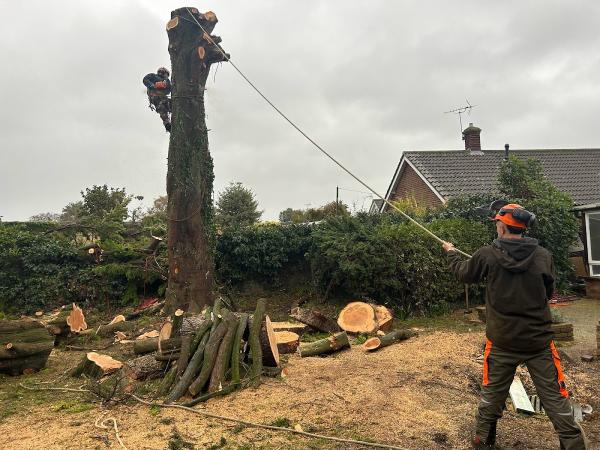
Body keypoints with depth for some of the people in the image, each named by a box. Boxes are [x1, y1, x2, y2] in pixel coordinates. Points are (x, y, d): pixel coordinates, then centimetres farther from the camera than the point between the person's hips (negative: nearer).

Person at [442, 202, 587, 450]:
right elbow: (548, 292, 9)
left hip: (502, 341, 0)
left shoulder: (487, 255, -12)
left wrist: (451, 252, 26)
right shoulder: (543, 256, -6)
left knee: (491, 397, 16)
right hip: (539, 341, 1)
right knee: (556, 400, 10)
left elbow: (463, 273, 8)